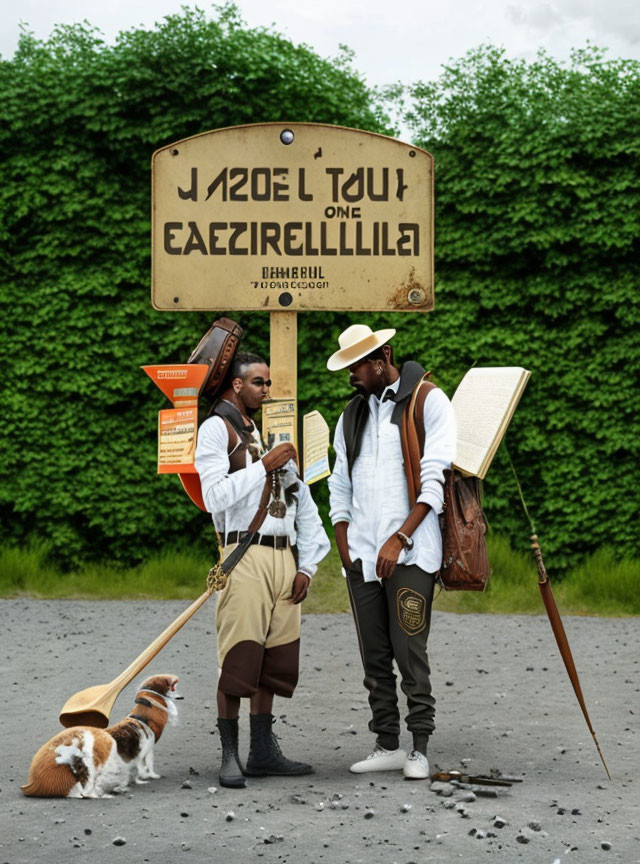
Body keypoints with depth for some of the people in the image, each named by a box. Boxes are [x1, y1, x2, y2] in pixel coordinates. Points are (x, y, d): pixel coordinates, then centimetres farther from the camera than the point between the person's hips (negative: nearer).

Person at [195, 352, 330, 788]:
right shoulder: (217, 429, 2)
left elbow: (303, 503, 21)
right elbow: (216, 495, -12)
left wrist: (307, 565, 12)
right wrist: (264, 466, -12)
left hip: (284, 557, 6)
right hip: (245, 554, -6)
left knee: (274, 658, 6)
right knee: (238, 658, -9)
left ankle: (264, 751, 11)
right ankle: (230, 756, -6)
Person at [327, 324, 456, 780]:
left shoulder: (429, 402, -2)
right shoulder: (352, 414, 17)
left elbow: (435, 480, -8)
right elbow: (340, 486, 19)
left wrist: (399, 539, -13)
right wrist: (345, 548, 8)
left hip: (409, 553, -6)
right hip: (363, 556, 6)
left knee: (410, 652, -9)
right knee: (375, 657, 7)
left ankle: (420, 748, -4)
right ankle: (388, 745, 12)